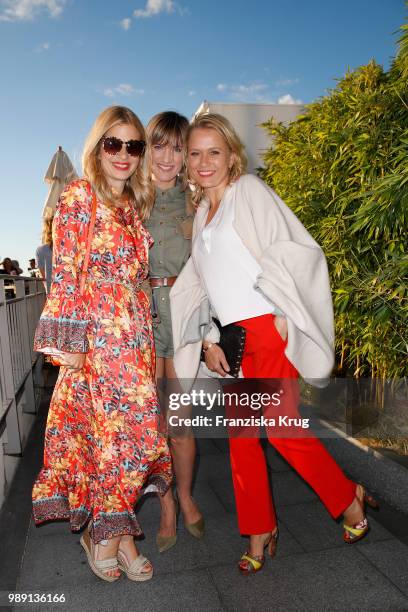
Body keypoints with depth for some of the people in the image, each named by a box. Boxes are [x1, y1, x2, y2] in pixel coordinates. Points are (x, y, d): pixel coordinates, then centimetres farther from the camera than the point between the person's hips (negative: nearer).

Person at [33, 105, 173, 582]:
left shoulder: (134, 204, 18)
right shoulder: (79, 196, -3)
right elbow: (65, 271, -10)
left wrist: (146, 330, 16)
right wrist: (70, 339, -15)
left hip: (133, 331, 7)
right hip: (95, 331, -7)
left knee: (126, 430, 9)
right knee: (117, 428, -4)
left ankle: (110, 529, 24)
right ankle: (109, 533, 17)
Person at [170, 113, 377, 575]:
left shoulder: (249, 190, -1)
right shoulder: (201, 212, 19)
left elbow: (293, 250, -9)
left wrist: (282, 313, -14)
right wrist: (209, 338, 10)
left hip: (267, 329, -7)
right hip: (233, 336, 7)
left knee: (279, 428, -6)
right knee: (240, 434, 8)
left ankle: (349, 499, 21)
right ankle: (260, 532, 25)